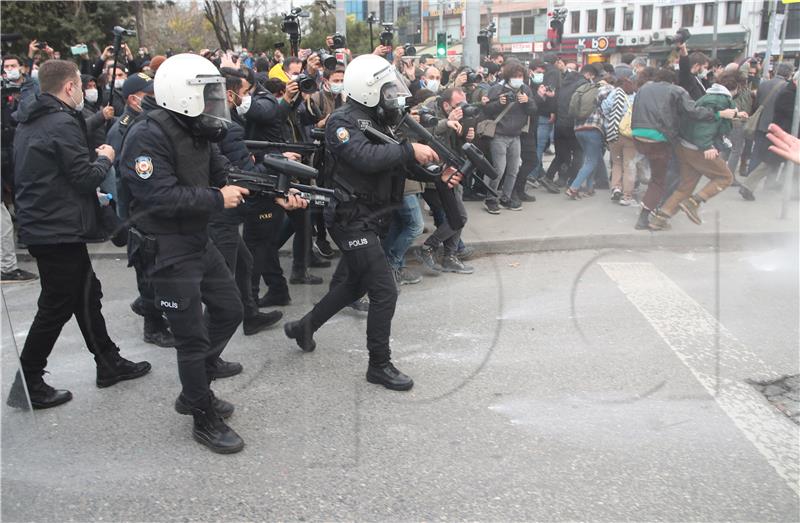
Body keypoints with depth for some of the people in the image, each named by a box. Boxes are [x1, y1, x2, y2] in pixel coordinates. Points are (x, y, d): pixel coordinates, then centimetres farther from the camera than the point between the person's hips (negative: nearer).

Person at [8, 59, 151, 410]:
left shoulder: (28, 124, 13)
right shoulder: (63, 124, -18)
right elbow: (86, 177, -18)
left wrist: (91, 156, 16)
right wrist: (104, 157, 1)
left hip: (39, 227, 10)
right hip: (60, 231, -10)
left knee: (87, 293, 17)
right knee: (56, 306, 0)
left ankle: (109, 363, 27)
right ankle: (29, 383, 10)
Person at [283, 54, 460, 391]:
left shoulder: (376, 121, 13)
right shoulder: (344, 121, -16)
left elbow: (398, 167, 11)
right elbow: (366, 157, -34)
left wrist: (437, 175, -3)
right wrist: (410, 150, -32)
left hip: (366, 220, 10)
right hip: (353, 221, -10)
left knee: (357, 284, 23)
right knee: (385, 292, -7)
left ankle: (304, 326, 40)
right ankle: (380, 366, 8)